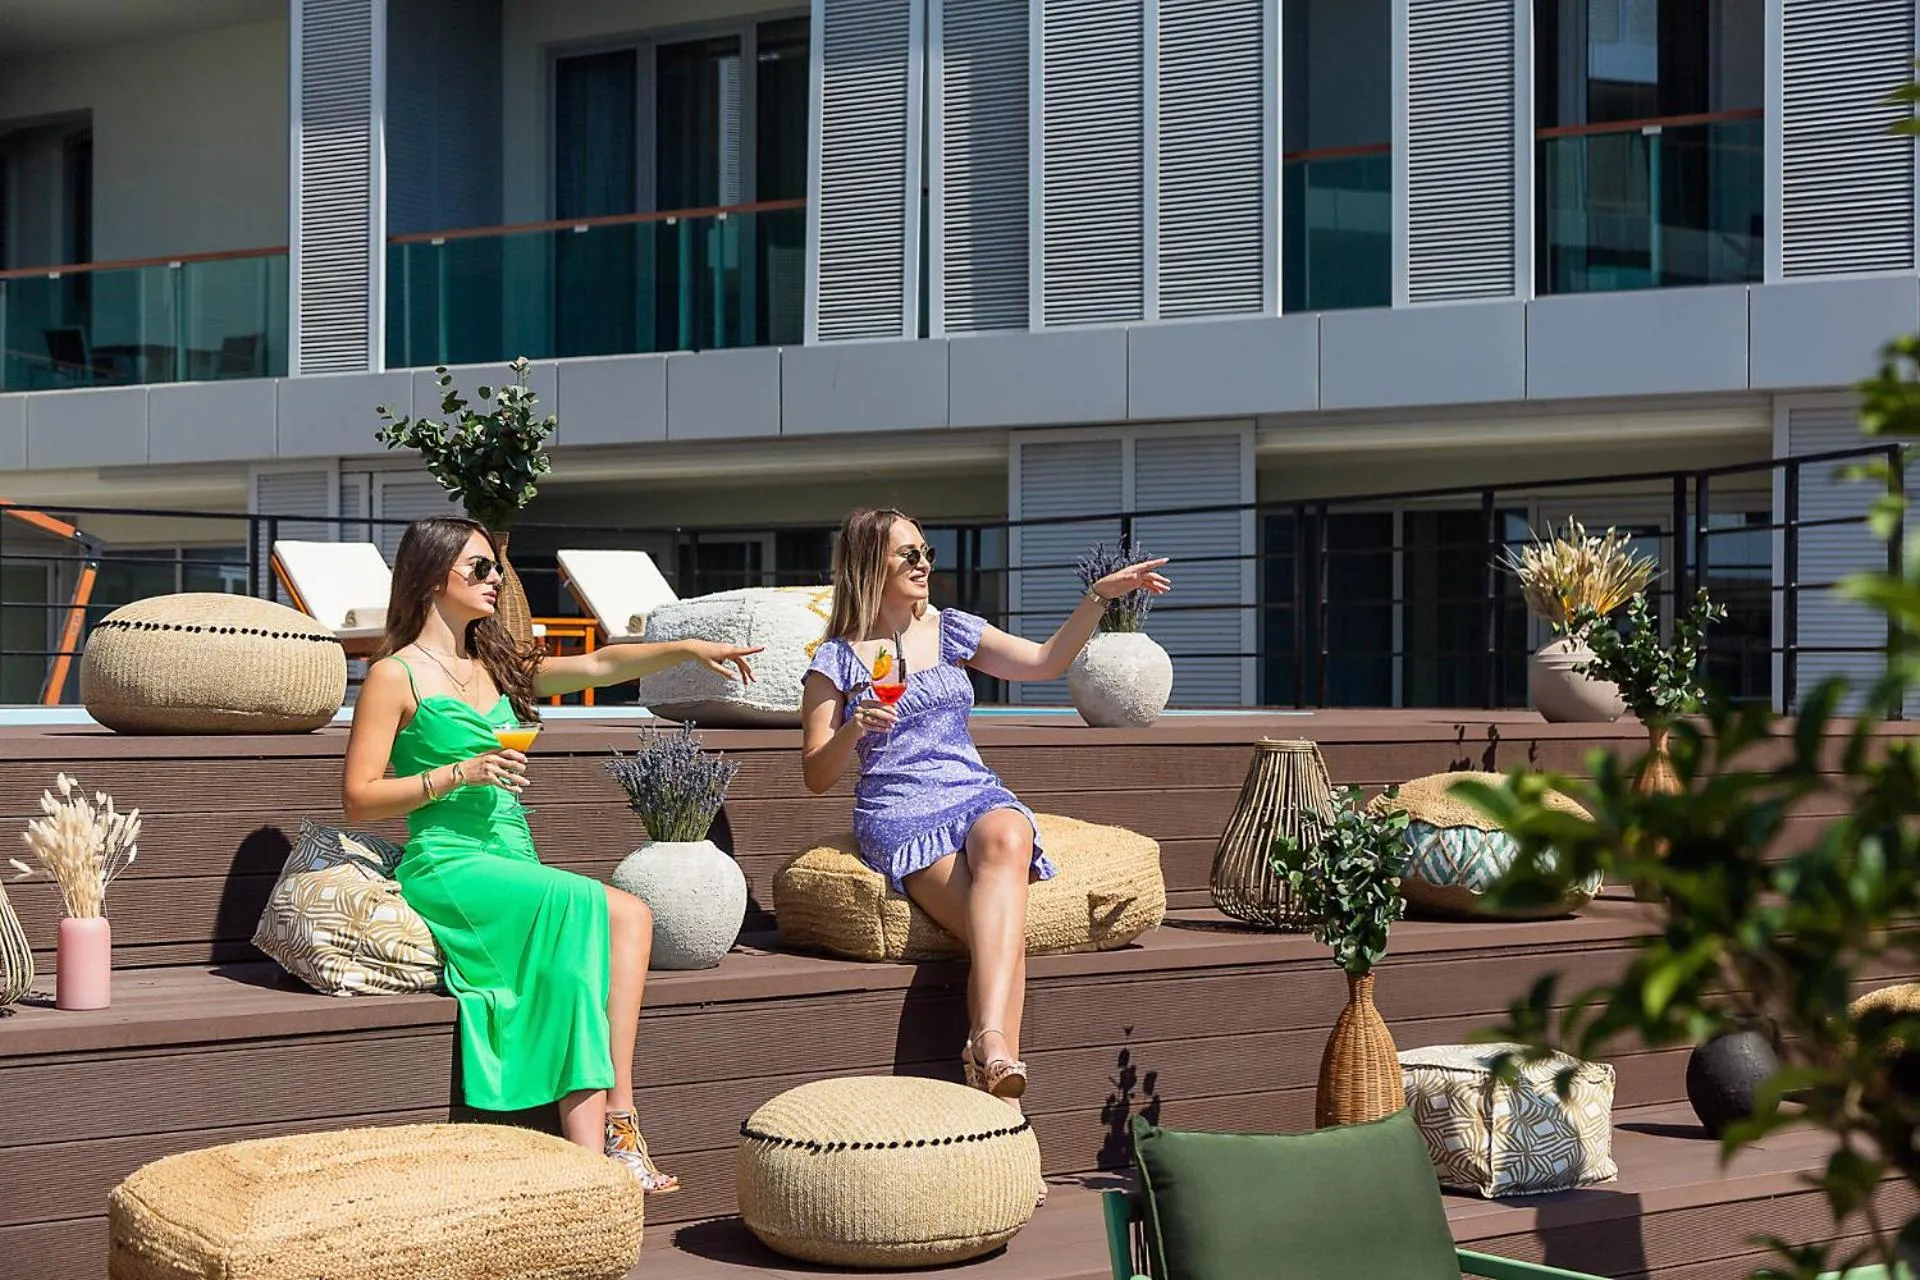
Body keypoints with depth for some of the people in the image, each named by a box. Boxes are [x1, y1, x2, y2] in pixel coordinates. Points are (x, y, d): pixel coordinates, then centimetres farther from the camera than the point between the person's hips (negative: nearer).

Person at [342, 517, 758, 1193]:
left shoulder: (497, 666, 22)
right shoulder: (395, 676, 1)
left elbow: (598, 665, 14)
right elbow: (357, 799, -4)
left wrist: (686, 649, 1)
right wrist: (459, 774, -13)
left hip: (515, 870, 6)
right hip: (446, 871, -6)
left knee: (629, 916, -21)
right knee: (604, 909, -25)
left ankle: (593, 1149, -30)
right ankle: (614, 1122, -23)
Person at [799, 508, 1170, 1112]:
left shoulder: (951, 630, 19)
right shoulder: (836, 660, 7)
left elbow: (1046, 661, 22)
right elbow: (816, 777, 5)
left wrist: (1100, 595, 11)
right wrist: (855, 729, -15)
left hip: (976, 794, 2)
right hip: (899, 814, -2)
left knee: (1006, 840, -38)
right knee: (1001, 930, -32)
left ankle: (989, 1042, -54)